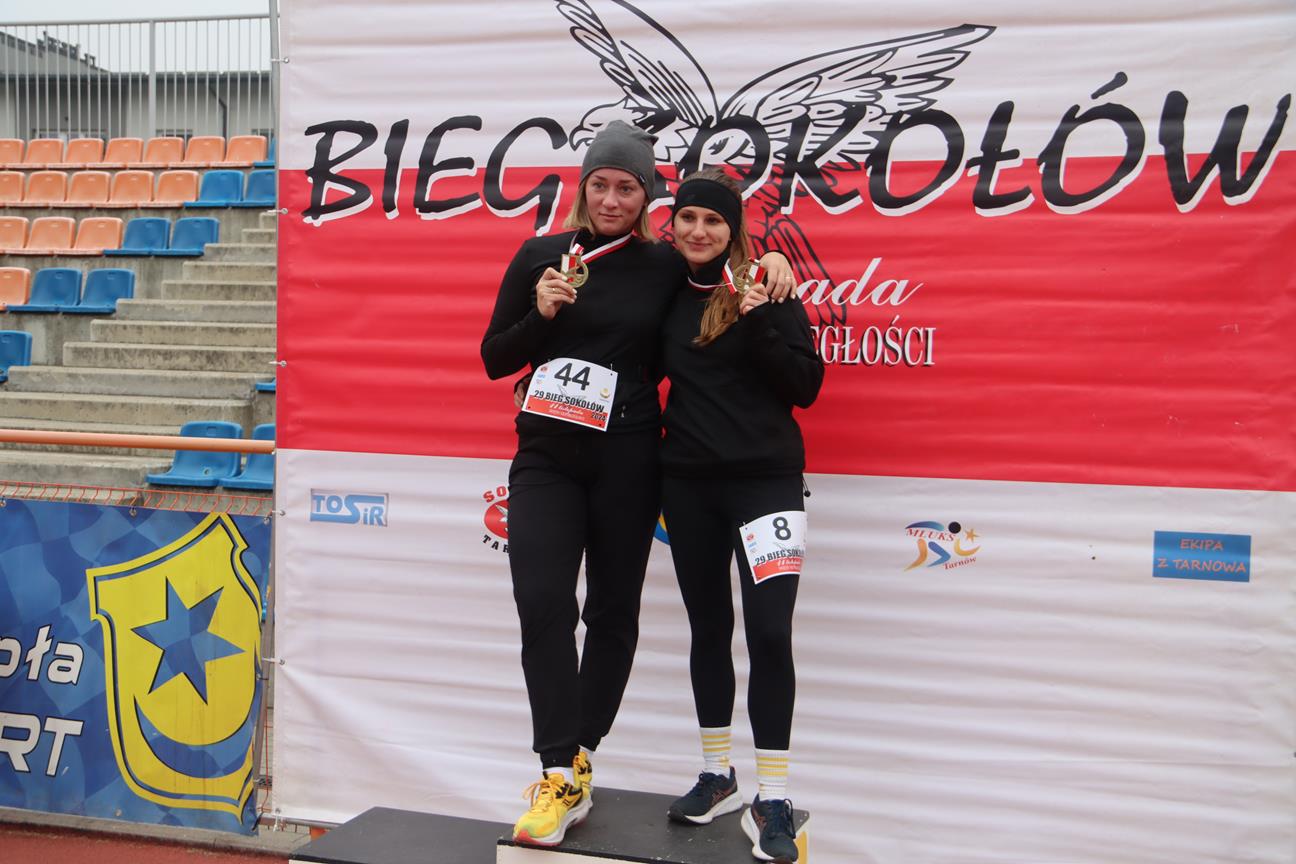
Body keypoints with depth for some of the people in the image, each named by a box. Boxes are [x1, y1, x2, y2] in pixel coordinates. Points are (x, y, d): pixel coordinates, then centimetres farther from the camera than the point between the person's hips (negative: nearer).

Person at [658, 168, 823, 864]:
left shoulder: (765, 289, -4)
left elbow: (805, 386, -8)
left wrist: (761, 323, -20)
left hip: (764, 478, -4)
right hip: (687, 482, 5)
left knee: (770, 632, -9)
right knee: (708, 627, 13)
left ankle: (771, 802, 1)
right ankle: (716, 778, 27)